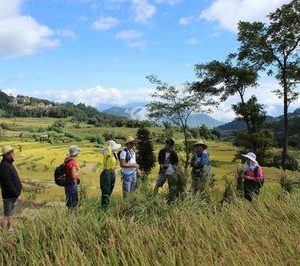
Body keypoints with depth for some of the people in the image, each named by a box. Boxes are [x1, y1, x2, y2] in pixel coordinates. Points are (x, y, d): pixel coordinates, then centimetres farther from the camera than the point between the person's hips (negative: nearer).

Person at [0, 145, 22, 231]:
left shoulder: (9, 164, 11)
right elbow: (8, 183, -22)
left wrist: (18, 192, 10)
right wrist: (17, 194, -16)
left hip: (14, 195, 9)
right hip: (9, 196, -9)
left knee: (11, 215, 15)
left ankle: (10, 230, 23)